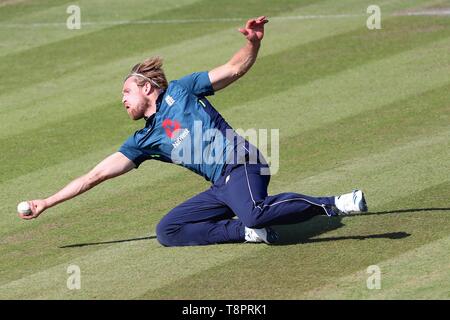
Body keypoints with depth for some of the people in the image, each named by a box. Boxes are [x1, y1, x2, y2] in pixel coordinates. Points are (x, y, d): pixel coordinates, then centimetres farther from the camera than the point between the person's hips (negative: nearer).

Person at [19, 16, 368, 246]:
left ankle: (336, 204, -26)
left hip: (241, 166, -7)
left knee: (254, 214, -36)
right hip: (221, 187, 7)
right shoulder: (143, 141, 23)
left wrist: (253, 43, -13)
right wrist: (46, 203, 19)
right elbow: (95, 175, 22)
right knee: (167, 231, -11)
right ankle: (248, 232, -18)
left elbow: (235, 69, 7)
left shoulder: (180, 91, 11)